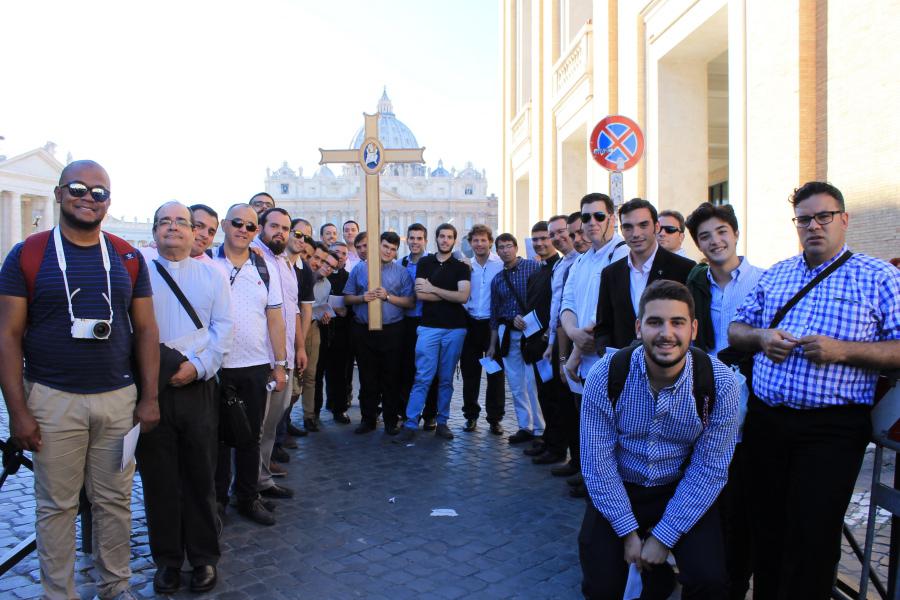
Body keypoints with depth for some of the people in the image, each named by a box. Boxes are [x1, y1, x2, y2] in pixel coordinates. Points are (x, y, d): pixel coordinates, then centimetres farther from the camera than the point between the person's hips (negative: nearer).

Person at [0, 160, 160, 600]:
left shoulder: (128, 258, 5)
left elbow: (145, 330, 6)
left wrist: (149, 398, 1)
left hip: (119, 398, 2)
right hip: (52, 401, -2)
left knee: (115, 501, 11)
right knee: (56, 505, 9)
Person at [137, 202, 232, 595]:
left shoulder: (211, 273, 9)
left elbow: (223, 327, 3)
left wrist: (198, 365, -11)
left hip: (197, 386, 0)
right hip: (150, 388, 0)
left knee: (200, 477, 8)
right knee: (159, 478, 9)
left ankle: (203, 556, 22)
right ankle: (167, 559, 24)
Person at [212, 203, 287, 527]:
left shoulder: (266, 267, 6)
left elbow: (275, 317, 7)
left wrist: (280, 364, 4)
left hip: (256, 366, 2)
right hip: (217, 365, -2)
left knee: (251, 436, 12)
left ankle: (249, 497, 26)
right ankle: (217, 498, 25)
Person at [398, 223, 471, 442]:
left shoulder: (461, 266, 5)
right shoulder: (424, 263, 7)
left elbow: (463, 296, -9)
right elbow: (420, 294, -5)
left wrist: (434, 289, -6)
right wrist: (450, 295, -4)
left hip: (454, 328, 1)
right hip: (429, 327, 0)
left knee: (446, 379, 8)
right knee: (422, 378, -4)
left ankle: (442, 422, 17)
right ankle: (411, 424, -1)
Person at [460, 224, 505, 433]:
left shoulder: (501, 264, -6)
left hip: (493, 324, -3)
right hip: (470, 324, 4)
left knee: (495, 373, 4)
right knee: (469, 371, 10)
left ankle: (495, 418, 15)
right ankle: (471, 415, 23)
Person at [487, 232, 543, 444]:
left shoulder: (533, 266, -1)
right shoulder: (497, 280, 13)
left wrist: (526, 318, -15)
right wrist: (493, 344, 16)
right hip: (508, 334, 5)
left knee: (532, 382, -6)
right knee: (516, 385, 7)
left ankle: (539, 430, 5)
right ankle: (525, 427, 17)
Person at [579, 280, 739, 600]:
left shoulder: (719, 382, -18)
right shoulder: (605, 376, -19)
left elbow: (709, 469, -11)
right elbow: (597, 461, -12)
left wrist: (664, 537, -13)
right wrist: (629, 532, -12)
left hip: (682, 492, 0)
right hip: (617, 491, 0)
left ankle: (656, 573, 16)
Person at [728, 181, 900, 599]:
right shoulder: (774, 275, 14)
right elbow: (735, 329, 17)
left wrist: (842, 351, -19)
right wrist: (760, 337, -4)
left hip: (832, 428, -4)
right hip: (765, 420, 4)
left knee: (812, 537, 0)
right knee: (766, 528, 15)